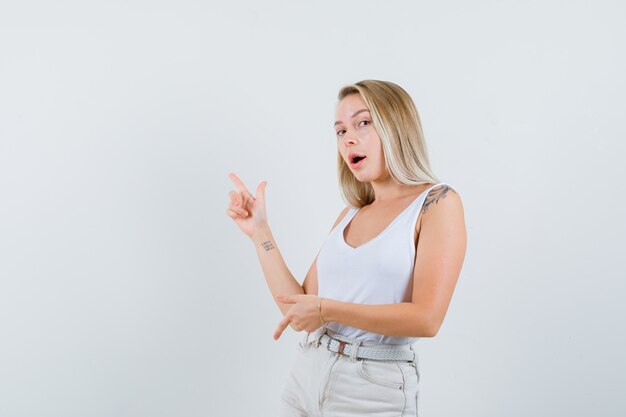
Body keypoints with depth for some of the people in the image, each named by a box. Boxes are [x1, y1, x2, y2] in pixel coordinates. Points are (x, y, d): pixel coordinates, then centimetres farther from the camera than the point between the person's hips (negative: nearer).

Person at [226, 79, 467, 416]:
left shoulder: (438, 203, -7)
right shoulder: (349, 215, 9)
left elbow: (426, 319, -17)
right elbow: (298, 311, 4)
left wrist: (328, 309, -19)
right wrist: (259, 231, 4)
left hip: (375, 389, -5)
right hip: (305, 377, 5)